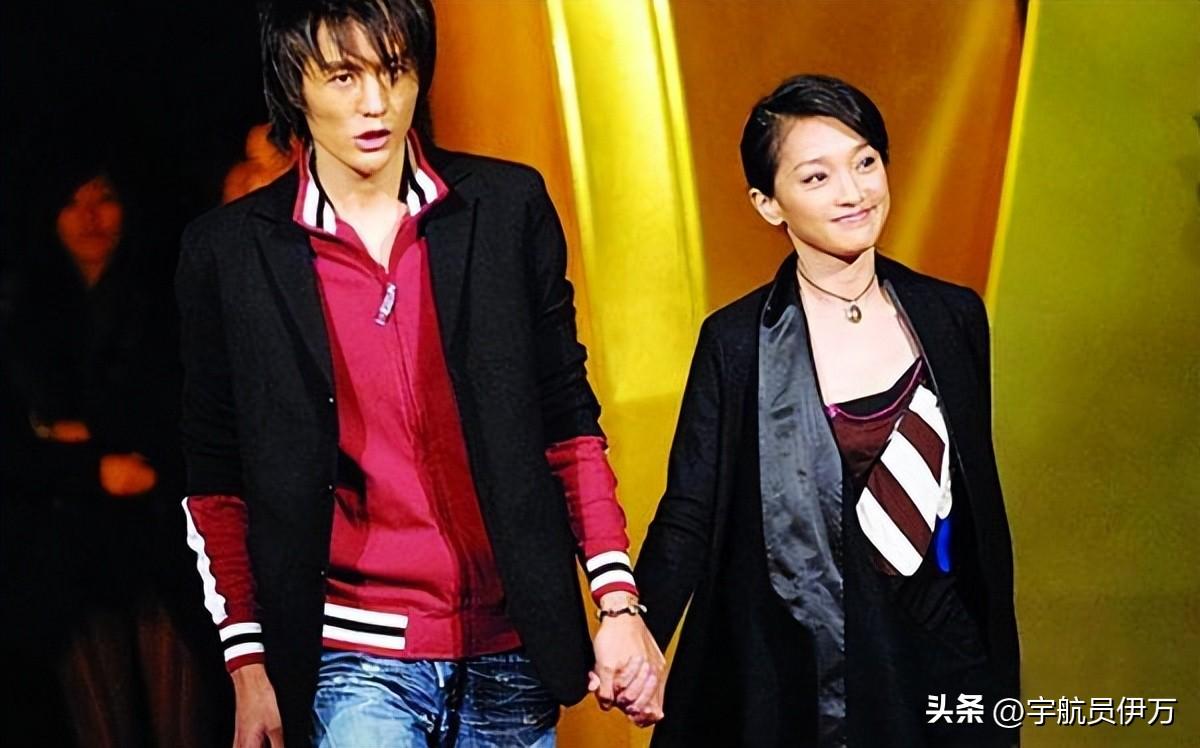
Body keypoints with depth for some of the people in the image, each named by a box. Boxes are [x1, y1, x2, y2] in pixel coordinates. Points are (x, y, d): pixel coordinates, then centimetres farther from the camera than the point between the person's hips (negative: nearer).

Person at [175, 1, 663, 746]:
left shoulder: (509, 208, 2)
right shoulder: (229, 250, -1)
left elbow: (568, 418, 6)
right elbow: (217, 480, 5)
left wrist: (619, 601, -1)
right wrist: (248, 666, 1)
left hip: (510, 655, 2)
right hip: (353, 662, -2)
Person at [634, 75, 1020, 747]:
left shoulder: (954, 317, 2)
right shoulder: (737, 340, -7)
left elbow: (981, 511, 8)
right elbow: (688, 516, -10)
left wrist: (1001, 684, 9)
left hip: (938, 666, 3)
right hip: (788, 681, -3)